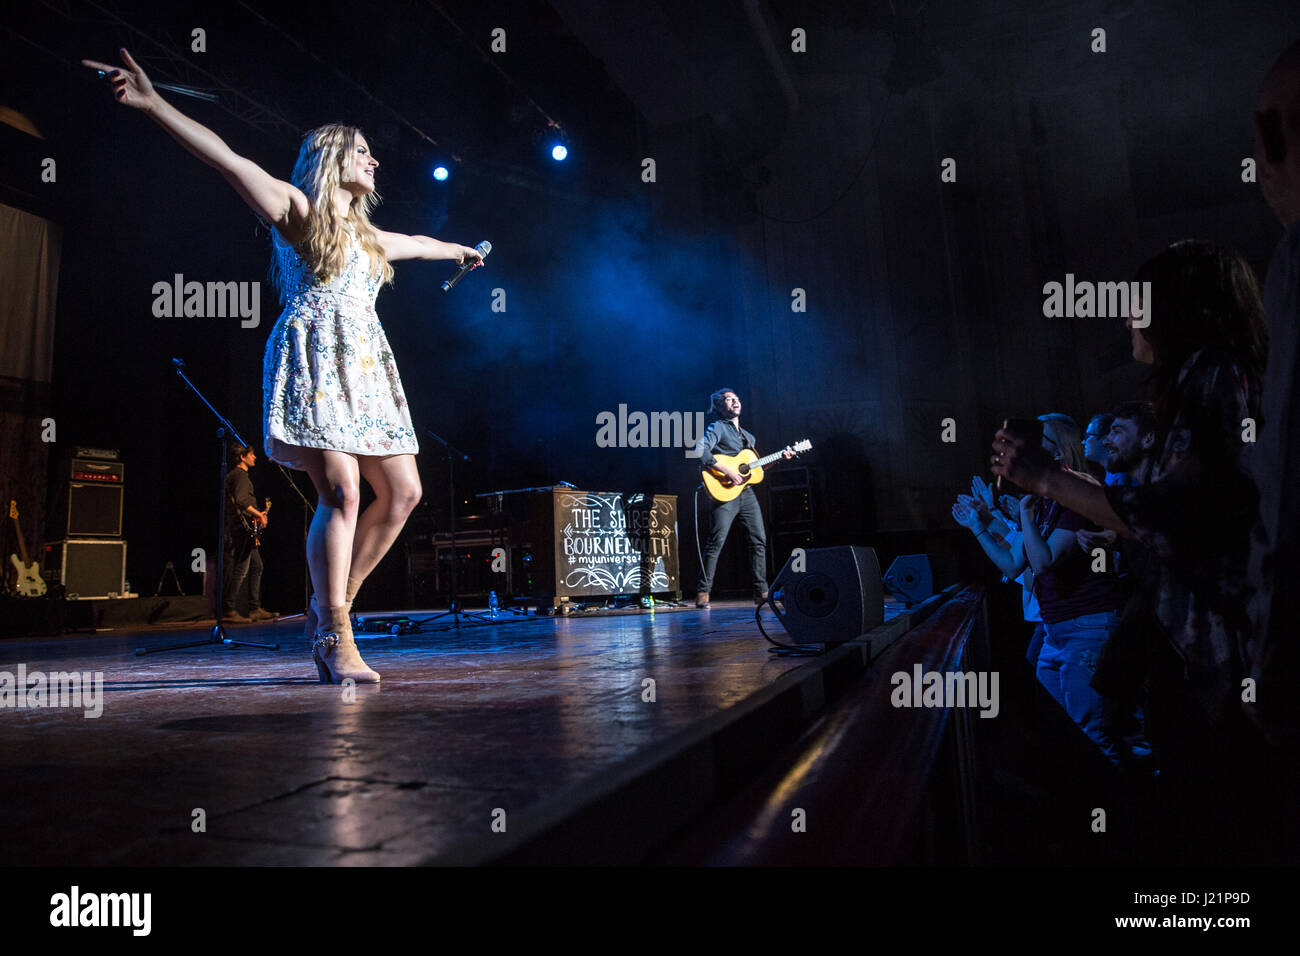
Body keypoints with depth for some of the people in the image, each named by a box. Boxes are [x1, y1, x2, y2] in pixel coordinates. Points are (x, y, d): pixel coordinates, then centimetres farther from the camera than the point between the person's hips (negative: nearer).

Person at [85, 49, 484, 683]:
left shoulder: (364, 235, 28)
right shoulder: (297, 210, 6)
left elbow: (415, 242, 46)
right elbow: (227, 160, -8)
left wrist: (459, 250, 63)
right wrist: (154, 104, -21)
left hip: (364, 368, 8)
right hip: (314, 360, -8)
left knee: (402, 492, -2)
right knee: (341, 490, -20)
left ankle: (329, 607, 8)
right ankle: (335, 638, -15)